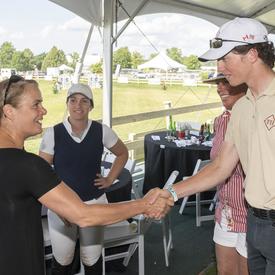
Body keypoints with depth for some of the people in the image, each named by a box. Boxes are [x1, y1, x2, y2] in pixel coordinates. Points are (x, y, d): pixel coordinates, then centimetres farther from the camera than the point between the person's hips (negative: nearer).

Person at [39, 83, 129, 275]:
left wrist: (110, 179, 5)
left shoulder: (102, 131, -6)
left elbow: (123, 153, 11)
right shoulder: (53, 133, -10)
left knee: (92, 259, 12)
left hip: (94, 203, 1)